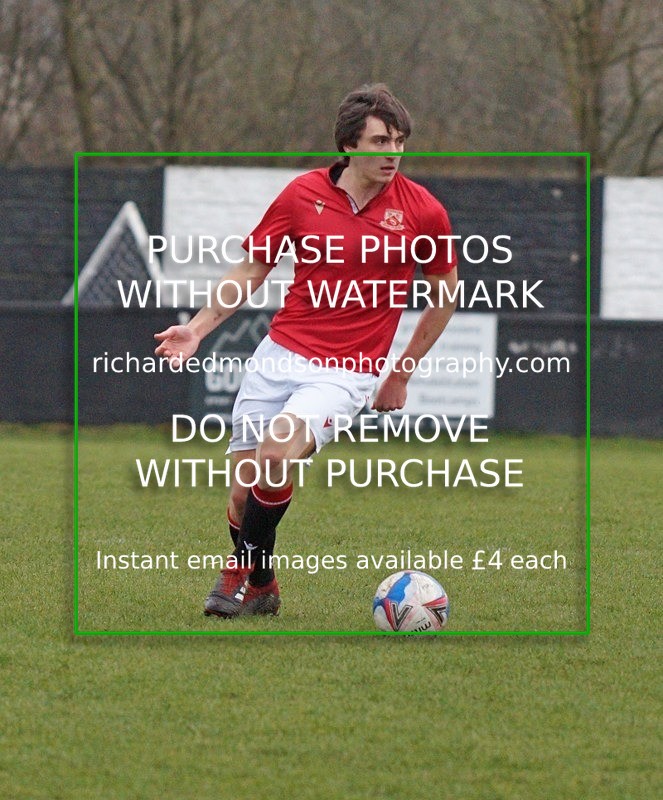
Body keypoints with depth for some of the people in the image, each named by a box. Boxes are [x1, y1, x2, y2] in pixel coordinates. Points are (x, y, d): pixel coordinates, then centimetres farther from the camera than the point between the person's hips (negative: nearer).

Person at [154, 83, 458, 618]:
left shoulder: (423, 212, -4)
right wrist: (198, 328, 2)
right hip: (279, 355, 3)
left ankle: (251, 578, -4)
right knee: (243, 491, 2)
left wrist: (402, 374, 13)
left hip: (348, 370, -3)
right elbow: (251, 271, 12)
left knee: (277, 455, -27)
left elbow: (444, 295, 11)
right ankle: (255, 588, 30)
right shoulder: (303, 194, 0)